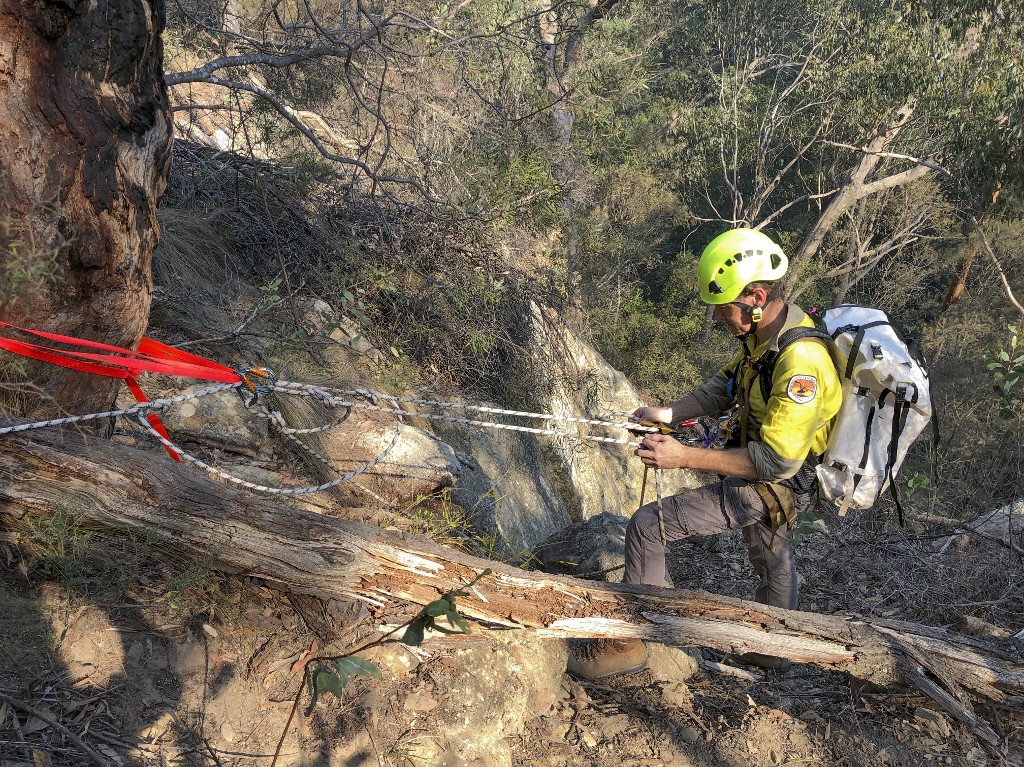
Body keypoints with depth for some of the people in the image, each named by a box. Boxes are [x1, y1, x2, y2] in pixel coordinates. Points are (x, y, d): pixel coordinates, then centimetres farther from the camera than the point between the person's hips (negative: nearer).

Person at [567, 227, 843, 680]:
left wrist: (686, 458, -32)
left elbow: (776, 461, -33)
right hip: (762, 467, 9)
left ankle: (626, 643, 2)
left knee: (647, 525, -14)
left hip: (771, 486, -9)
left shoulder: (800, 362, -34)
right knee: (771, 556, 32)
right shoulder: (765, 331, -6)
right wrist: (667, 414, -9)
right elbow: (723, 387, 6)